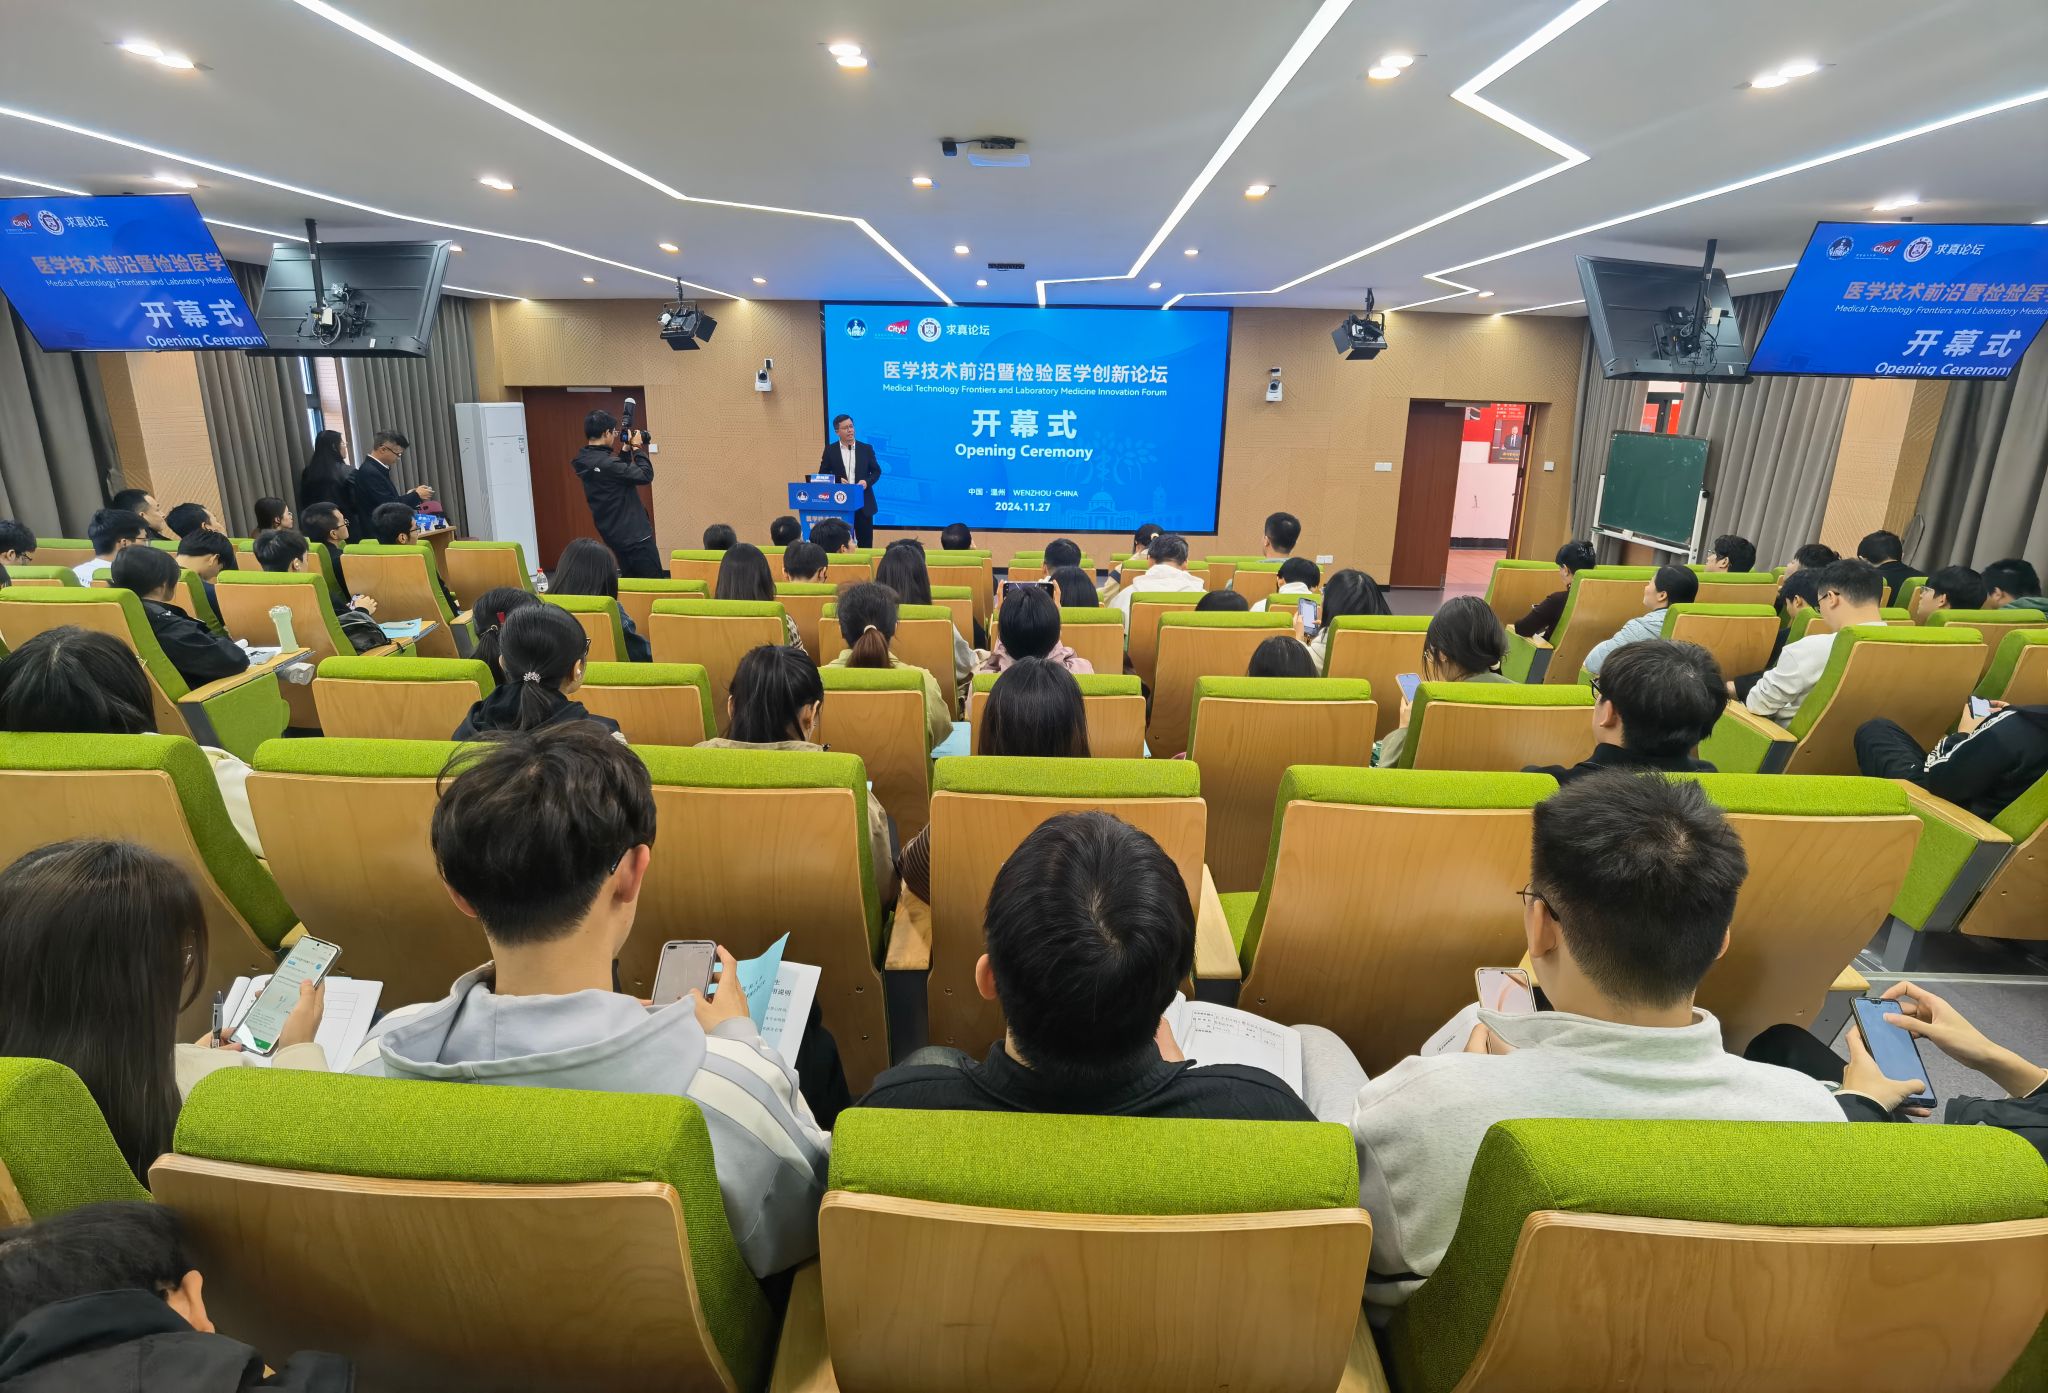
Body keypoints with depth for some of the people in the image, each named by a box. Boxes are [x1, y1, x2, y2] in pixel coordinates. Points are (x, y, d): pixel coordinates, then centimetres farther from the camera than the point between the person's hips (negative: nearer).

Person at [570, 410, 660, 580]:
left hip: (614, 533, 10)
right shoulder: (605, 463, -23)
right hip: (634, 533, -10)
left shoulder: (585, 460, 6)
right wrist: (637, 449, -7)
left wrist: (626, 449, 13)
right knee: (655, 584, -4)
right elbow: (645, 475, -20)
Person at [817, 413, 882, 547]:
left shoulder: (866, 448, 5)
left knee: (866, 543, 4)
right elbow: (823, 475, 6)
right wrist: (837, 480, -12)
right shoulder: (830, 450, 3)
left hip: (863, 502, 1)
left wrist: (867, 481, -11)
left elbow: (876, 471, 9)